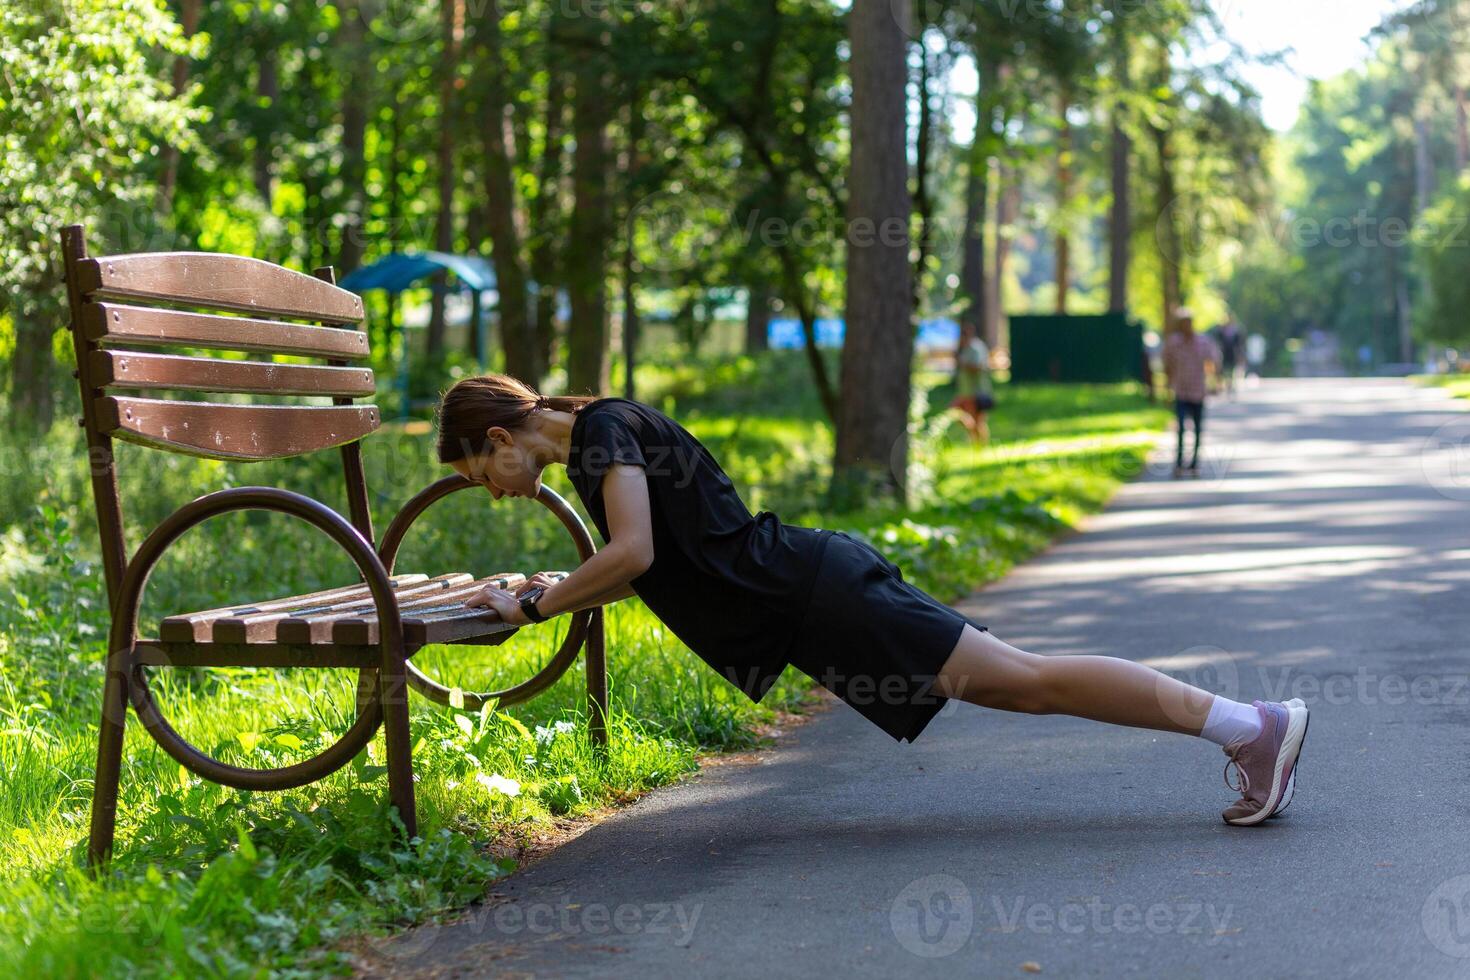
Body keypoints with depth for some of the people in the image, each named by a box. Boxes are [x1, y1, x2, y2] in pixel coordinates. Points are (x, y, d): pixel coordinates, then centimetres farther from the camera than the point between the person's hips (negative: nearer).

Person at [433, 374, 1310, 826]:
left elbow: (634, 552, -23)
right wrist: (552, 592, 22)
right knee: (1021, 684, 8)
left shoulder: (604, 428, -9)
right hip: (811, 592, 9)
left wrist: (531, 609, -11)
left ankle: (1253, 723, -9)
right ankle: (1247, 724, 9)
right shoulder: (602, 434, 20)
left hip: (817, 600, -9)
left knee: (1027, 679, -9)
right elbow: (653, 566, 30)